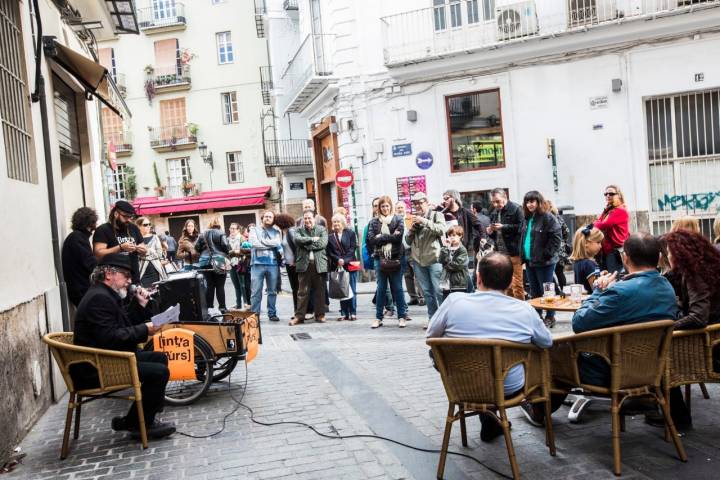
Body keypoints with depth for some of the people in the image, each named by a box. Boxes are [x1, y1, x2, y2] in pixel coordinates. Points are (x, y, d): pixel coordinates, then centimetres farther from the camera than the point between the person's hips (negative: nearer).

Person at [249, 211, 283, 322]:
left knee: (272, 291, 7)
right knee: (256, 291, -3)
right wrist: (272, 244, -3)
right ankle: (255, 314, 3)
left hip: (273, 264, 2)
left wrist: (264, 242, -9)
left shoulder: (276, 232, 13)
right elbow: (255, 244, -7)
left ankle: (272, 313, 15)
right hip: (258, 264, -2)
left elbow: (279, 244, -2)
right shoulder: (255, 230, 9)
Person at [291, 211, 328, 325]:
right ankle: (299, 316, 3)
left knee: (320, 291, 5)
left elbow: (323, 243, -6)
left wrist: (308, 245, -7)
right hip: (304, 264, 0)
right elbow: (297, 240, -9)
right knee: (302, 292, 0)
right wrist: (312, 239, -10)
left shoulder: (322, 229, 10)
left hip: (319, 264, 0)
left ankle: (320, 315, 13)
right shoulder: (299, 230, 12)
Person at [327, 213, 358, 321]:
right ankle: (344, 313, 7)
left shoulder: (350, 233, 5)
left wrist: (344, 260, -12)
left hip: (350, 265, -2)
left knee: (352, 290, -1)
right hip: (337, 266, 2)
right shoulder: (330, 237, 9)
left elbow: (352, 248, -2)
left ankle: (353, 313, 4)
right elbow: (329, 252, 3)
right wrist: (338, 260, -12)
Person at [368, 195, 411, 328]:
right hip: (380, 258, 1)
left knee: (397, 288, 4)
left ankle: (402, 316, 13)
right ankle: (378, 318, 14)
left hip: (396, 258, -1)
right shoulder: (374, 222, 7)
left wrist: (381, 237, -8)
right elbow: (371, 239, -5)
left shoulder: (398, 220, 4)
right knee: (381, 288, 6)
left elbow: (398, 237, -10)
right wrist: (390, 237, -9)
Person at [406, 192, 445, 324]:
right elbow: (408, 241, 18)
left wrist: (424, 221, -16)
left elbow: (441, 230, -15)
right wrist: (411, 229, -1)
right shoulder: (414, 219, 17)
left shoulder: (436, 215, 3)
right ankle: (432, 318, 16)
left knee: (439, 291, -7)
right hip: (418, 260, 5)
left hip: (434, 258, -5)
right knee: (427, 291, 8)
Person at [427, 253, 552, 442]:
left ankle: (488, 421, 35)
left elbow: (431, 335, -1)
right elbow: (548, 343, 4)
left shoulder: (454, 301, -17)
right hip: (509, 389, 0)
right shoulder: (525, 310, -14)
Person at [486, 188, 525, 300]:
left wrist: (504, 227, -20)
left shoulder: (515, 209, -8)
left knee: (517, 283, -3)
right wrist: (490, 232, 2)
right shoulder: (494, 212, 15)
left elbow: (521, 227, -17)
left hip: (513, 252, -7)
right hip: (500, 253, 7)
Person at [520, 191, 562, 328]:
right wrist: (523, 256, 13)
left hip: (544, 262, -8)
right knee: (534, 291, 14)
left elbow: (556, 237, -16)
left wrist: (548, 254, -17)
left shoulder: (548, 217, -11)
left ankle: (550, 317, 11)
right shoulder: (528, 218, 14)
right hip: (530, 261, 8)